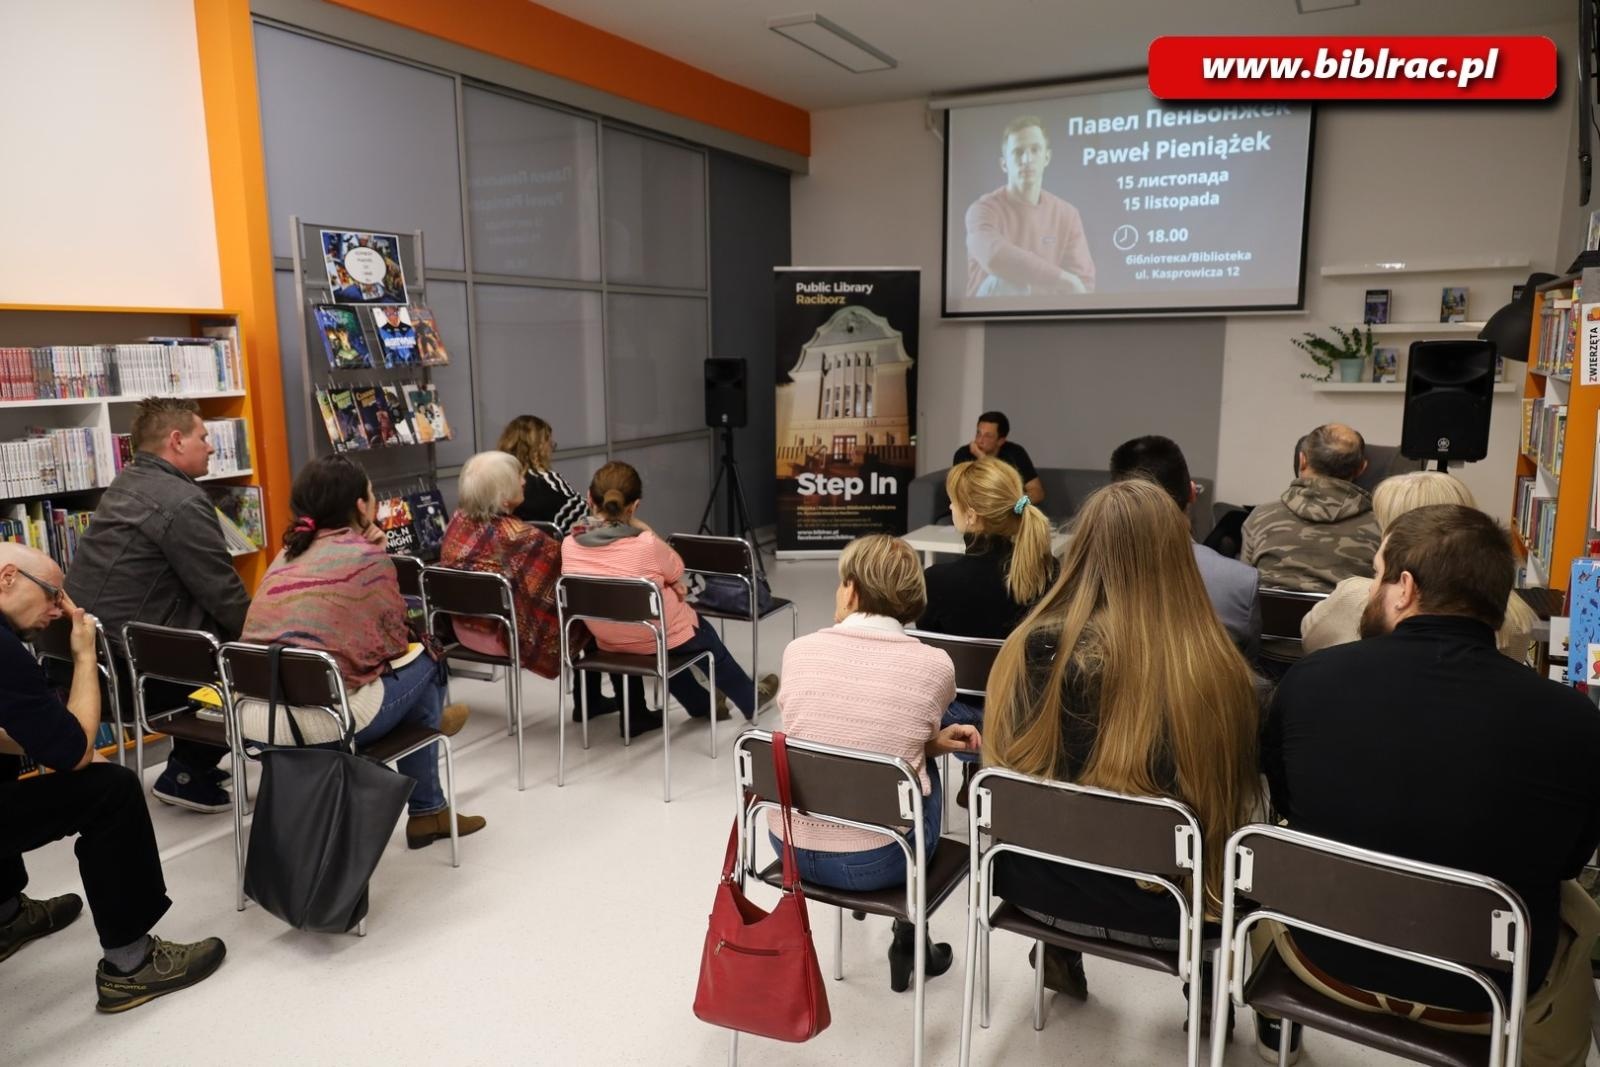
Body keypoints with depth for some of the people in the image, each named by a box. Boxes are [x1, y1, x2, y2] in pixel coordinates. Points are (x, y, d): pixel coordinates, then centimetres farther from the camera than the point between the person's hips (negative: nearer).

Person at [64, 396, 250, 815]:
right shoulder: (182, 502, -18)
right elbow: (224, 594, -16)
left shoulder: (125, 484, 13)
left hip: (89, 650, 10)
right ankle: (187, 774, 10)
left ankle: (191, 764, 30)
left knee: (219, 632, 23)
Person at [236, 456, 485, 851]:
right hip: (323, 722, -7)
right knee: (423, 664, 18)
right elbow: (395, 644, 3)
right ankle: (427, 812, 38)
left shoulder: (286, 555, 15)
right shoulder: (367, 556, -5)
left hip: (251, 718, 7)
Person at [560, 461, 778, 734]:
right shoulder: (646, 544, -31)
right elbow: (676, 571, -8)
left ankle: (701, 704, 52)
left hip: (609, 642, 4)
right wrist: (642, 528, -11)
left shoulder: (569, 546, -17)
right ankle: (750, 698, 53)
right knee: (708, 638, 29)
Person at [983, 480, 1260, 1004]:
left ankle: (1060, 955, 48)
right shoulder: (1216, 664, -20)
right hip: (1164, 904, 0)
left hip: (1039, 885, 1)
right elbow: (1237, 797, -3)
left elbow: (1007, 763, -3)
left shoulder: (1042, 646, -20)